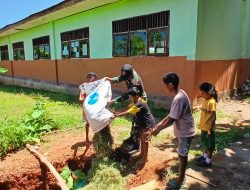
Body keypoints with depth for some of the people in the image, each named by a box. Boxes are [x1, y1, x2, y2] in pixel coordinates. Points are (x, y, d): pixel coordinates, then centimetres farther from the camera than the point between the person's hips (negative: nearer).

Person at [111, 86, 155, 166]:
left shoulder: (139, 104, -30)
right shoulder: (137, 102, 1)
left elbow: (127, 113, -33)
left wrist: (115, 115, -29)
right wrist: (116, 112, -3)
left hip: (147, 124, -10)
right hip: (143, 123, 10)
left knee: (144, 141, 2)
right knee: (141, 139, 20)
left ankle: (145, 158, 18)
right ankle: (142, 153, 37)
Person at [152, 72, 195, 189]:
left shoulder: (178, 98, -29)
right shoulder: (179, 94, 3)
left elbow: (172, 119, -24)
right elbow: (172, 114, 11)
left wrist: (158, 129, -14)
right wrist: (161, 122, 12)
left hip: (185, 132, -9)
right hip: (183, 131, 9)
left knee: (182, 156, 7)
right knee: (182, 155, 20)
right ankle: (181, 178, 36)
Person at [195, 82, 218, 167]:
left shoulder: (212, 102, -23)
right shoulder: (205, 100, 4)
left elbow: (213, 117, -22)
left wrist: (210, 129, -21)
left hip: (208, 128, -9)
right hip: (203, 126, 9)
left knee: (209, 144, 8)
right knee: (204, 141, 23)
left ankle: (208, 161, 23)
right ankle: (205, 156, 41)